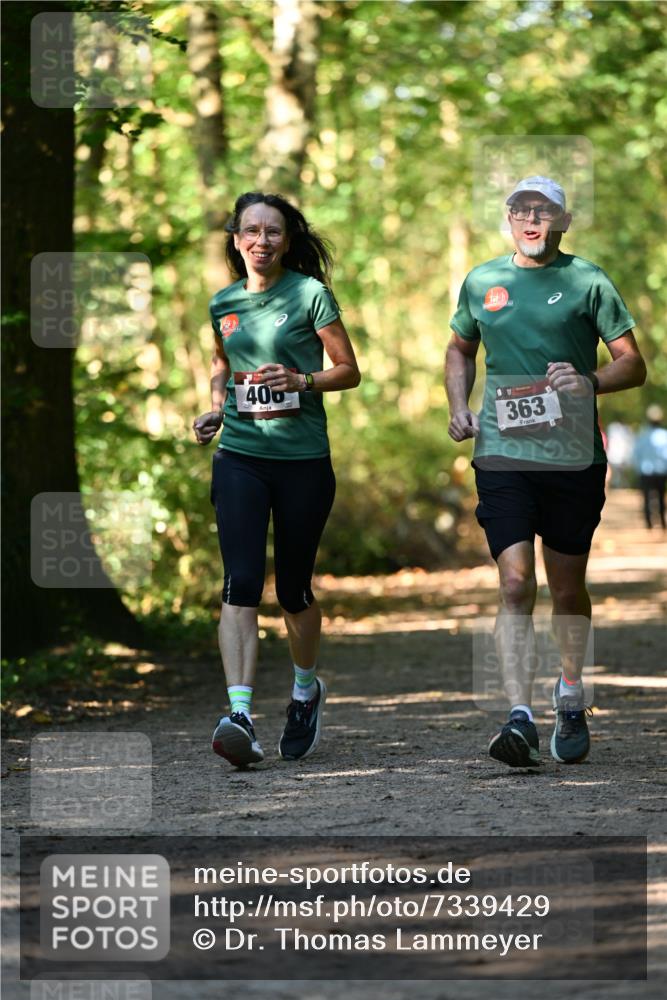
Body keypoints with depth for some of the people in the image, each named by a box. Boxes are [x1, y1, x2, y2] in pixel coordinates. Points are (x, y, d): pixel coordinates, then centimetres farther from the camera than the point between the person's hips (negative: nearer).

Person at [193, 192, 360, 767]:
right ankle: (239, 715, -24)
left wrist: (302, 380, -17)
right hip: (240, 459, 2)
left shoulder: (310, 294, -2)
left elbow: (349, 370, 1)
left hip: (304, 460, -2)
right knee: (241, 584, -14)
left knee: (294, 589, 8)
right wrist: (216, 407, 8)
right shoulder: (224, 304, 9)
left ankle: (306, 689, 37)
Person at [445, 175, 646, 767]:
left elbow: (633, 365, 2)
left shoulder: (587, 282, 1)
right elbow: (461, 348, 27)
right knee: (516, 583, -12)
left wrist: (590, 381, -18)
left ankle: (571, 699, 33)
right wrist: (459, 407, 11)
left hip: (574, 455, -1)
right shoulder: (481, 282, 10)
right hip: (502, 452, 1)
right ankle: (520, 718, -18)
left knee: (567, 587, 10)